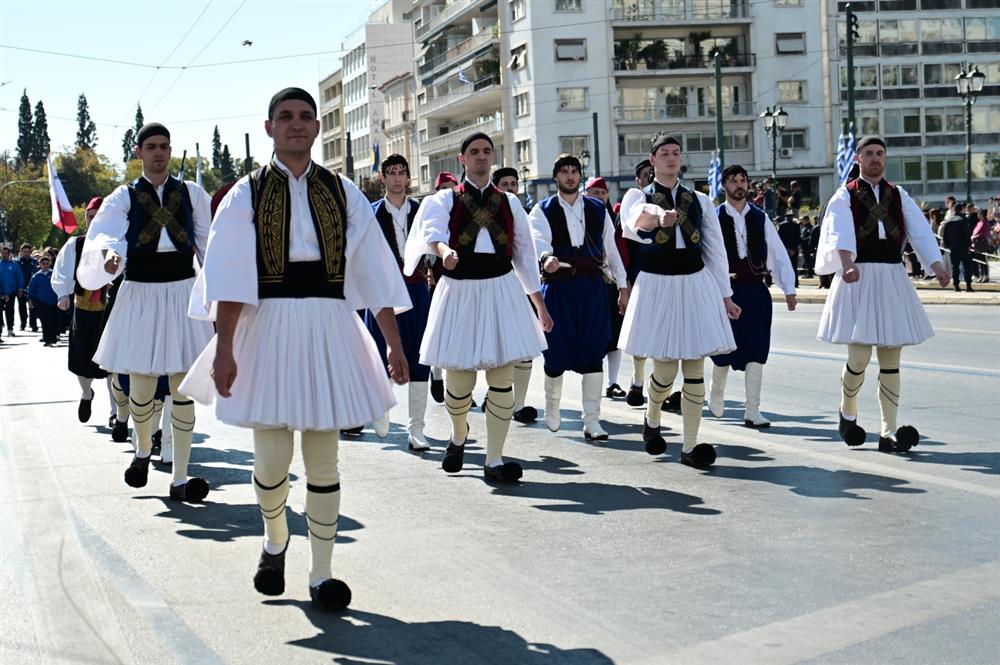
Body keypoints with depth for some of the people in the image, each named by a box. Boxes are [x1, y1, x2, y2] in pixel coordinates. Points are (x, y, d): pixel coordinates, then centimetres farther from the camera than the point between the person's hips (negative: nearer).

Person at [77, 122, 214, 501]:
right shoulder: (125, 197, 3)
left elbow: (206, 246, 12)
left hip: (182, 292, 1)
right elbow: (105, 234, -15)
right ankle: (143, 449, 33)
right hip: (140, 295, -1)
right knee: (141, 386, 2)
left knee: (183, 386, -1)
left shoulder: (191, 194, 7)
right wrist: (109, 255, -37)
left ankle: (180, 479, 3)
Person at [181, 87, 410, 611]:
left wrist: (393, 344, 2)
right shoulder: (247, 193, 2)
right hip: (269, 327, -1)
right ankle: (275, 539, 32)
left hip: (329, 329, 1)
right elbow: (228, 278, -4)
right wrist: (224, 349, -12)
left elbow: (373, 270, 6)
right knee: (271, 459, 2)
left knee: (323, 459, 4)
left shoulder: (342, 194, 7)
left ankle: (321, 573, 14)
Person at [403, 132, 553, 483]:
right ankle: (459, 435, 34)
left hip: (501, 291, 2)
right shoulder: (444, 200, 2)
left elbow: (524, 254, 15)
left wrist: (540, 305, 14)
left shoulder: (509, 202, 11)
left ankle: (494, 460, 6)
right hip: (460, 292, -2)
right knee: (459, 384, 2)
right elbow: (432, 230, -19)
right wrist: (444, 250, -43)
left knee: (502, 380, -2)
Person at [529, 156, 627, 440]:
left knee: (593, 353, -2)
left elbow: (610, 248, 12)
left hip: (592, 286, 2)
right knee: (556, 353, 3)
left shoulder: (598, 209, 10)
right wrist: (546, 257, -40)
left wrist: (623, 285, 8)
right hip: (557, 286, -2)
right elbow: (538, 240, -18)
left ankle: (592, 421, 2)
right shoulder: (542, 211, 1)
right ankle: (552, 406, 30)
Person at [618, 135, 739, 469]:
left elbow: (715, 250, 13)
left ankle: (690, 446, 6)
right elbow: (634, 220, -25)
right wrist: (659, 216, -47)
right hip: (656, 285, -3)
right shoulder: (639, 196, 1)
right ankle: (651, 420, 30)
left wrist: (725, 295, 11)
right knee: (665, 370, -2)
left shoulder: (700, 201, 11)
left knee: (695, 369, 0)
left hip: (695, 284, 3)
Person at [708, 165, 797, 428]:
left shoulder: (760, 218, 6)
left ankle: (752, 411, 3)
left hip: (757, 291, 3)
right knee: (725, 349, 5)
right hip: (727, 290, -2)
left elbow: (778, 253, 4)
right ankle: (717, 394, 33)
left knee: (756, 352, -1)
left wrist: (789, 289, -3)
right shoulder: (714, 218, -3)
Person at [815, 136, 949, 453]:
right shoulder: (845, 195, 1)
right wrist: (847, 265, -35)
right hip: (858, 278, -4)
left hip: (892, 278, 4)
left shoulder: (898, 196, 12)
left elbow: (920, 231, 0)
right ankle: (847, 411, 22)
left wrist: (936, 265, -16)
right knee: (859, 358, -6)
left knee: (890, 360, 3)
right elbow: (841, 233, -17)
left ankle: (889, 432, 6)